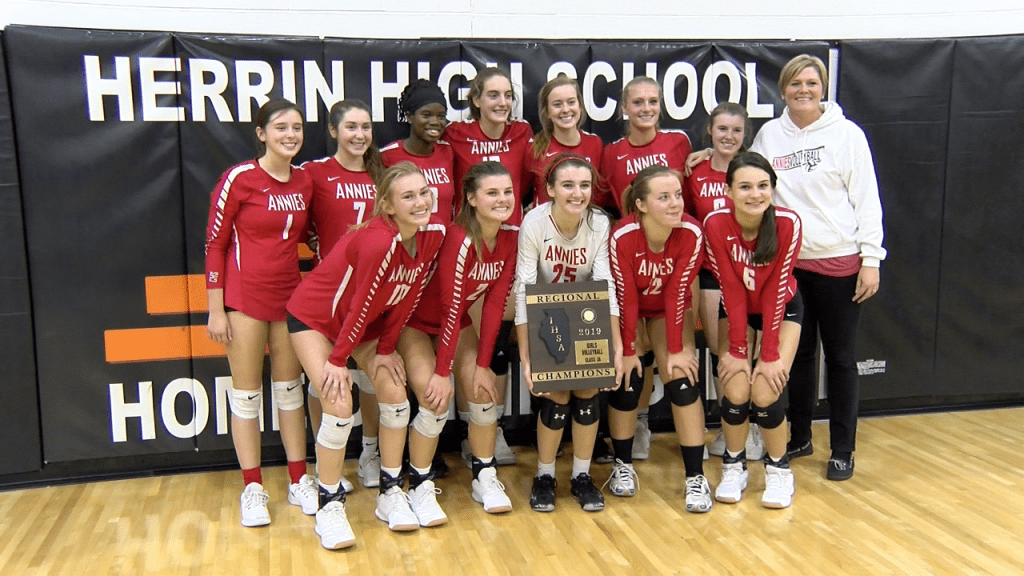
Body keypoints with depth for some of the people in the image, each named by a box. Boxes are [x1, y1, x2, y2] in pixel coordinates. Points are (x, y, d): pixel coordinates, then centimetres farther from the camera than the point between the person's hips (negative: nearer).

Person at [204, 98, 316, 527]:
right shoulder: (240, 179, -11)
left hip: (289, 296, 5)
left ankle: (299, 482, 23)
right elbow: (215, 245, -8)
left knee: (290, 388, 12)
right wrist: (215, 310, -10)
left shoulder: (305, 182, 4)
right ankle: (253, 489, 17)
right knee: (247, 394, 4)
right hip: (245, 296, -5)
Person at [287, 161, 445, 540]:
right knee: (339, 407, -14)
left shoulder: (434, 235, -15)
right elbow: (362, 306, -27)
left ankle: (391, 494, 17)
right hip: (315, 317, -6)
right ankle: (329, 506, 4)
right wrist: (338, 360, -16)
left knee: (395, 395, 0)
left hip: (364, 322, 7)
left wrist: (386, 350, -2)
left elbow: (407, 298, -6)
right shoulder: (378, 242, -35)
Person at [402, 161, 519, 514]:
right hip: (415, 321, -6)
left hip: (456, 322, 6)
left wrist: (482, 365, -11)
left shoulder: (511, 237, -13)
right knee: (435, 398, -19)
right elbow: (451, 307, -29)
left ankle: (485, 477, 12)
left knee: (484, 389, -5)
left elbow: (495, 303, -11)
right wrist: (442, 373, -24)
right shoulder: (459, 239, -31)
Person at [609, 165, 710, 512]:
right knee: (627, 380, -8)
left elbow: (677, 293, -20)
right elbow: (625, 298, -22)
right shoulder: (622, 236, -31)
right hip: (627, 310, -1)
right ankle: (623, 465, 15)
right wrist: (627, 351, -15)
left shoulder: (691, 233, -27)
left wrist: (676, 350, -17)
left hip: (670, 309, 1)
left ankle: (696, 477, -3)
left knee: (682, 380, -12)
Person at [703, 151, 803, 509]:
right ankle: (733, 467, 12)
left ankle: (779, 470, 12)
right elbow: (732, 290, -21)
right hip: (735, 311, 1)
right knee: (736, 391, -14)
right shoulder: (716, 224, -25)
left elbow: (775, 292, -22)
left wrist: (770, 355, -20)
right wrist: (737, 349, -19)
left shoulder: (788, 223, -26)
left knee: (766, 393, -14)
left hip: (782, 309, -1)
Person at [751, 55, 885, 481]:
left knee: (840, 357, 6)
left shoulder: (847, 133, -3)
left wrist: (871, 258, -8)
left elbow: (867, 198, -4)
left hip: (839, 262, -3)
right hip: (787, 261, 3)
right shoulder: (768, 135, 5)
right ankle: (799, 437, 28)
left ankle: (843, 450, 18)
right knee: (797, 353, 13)